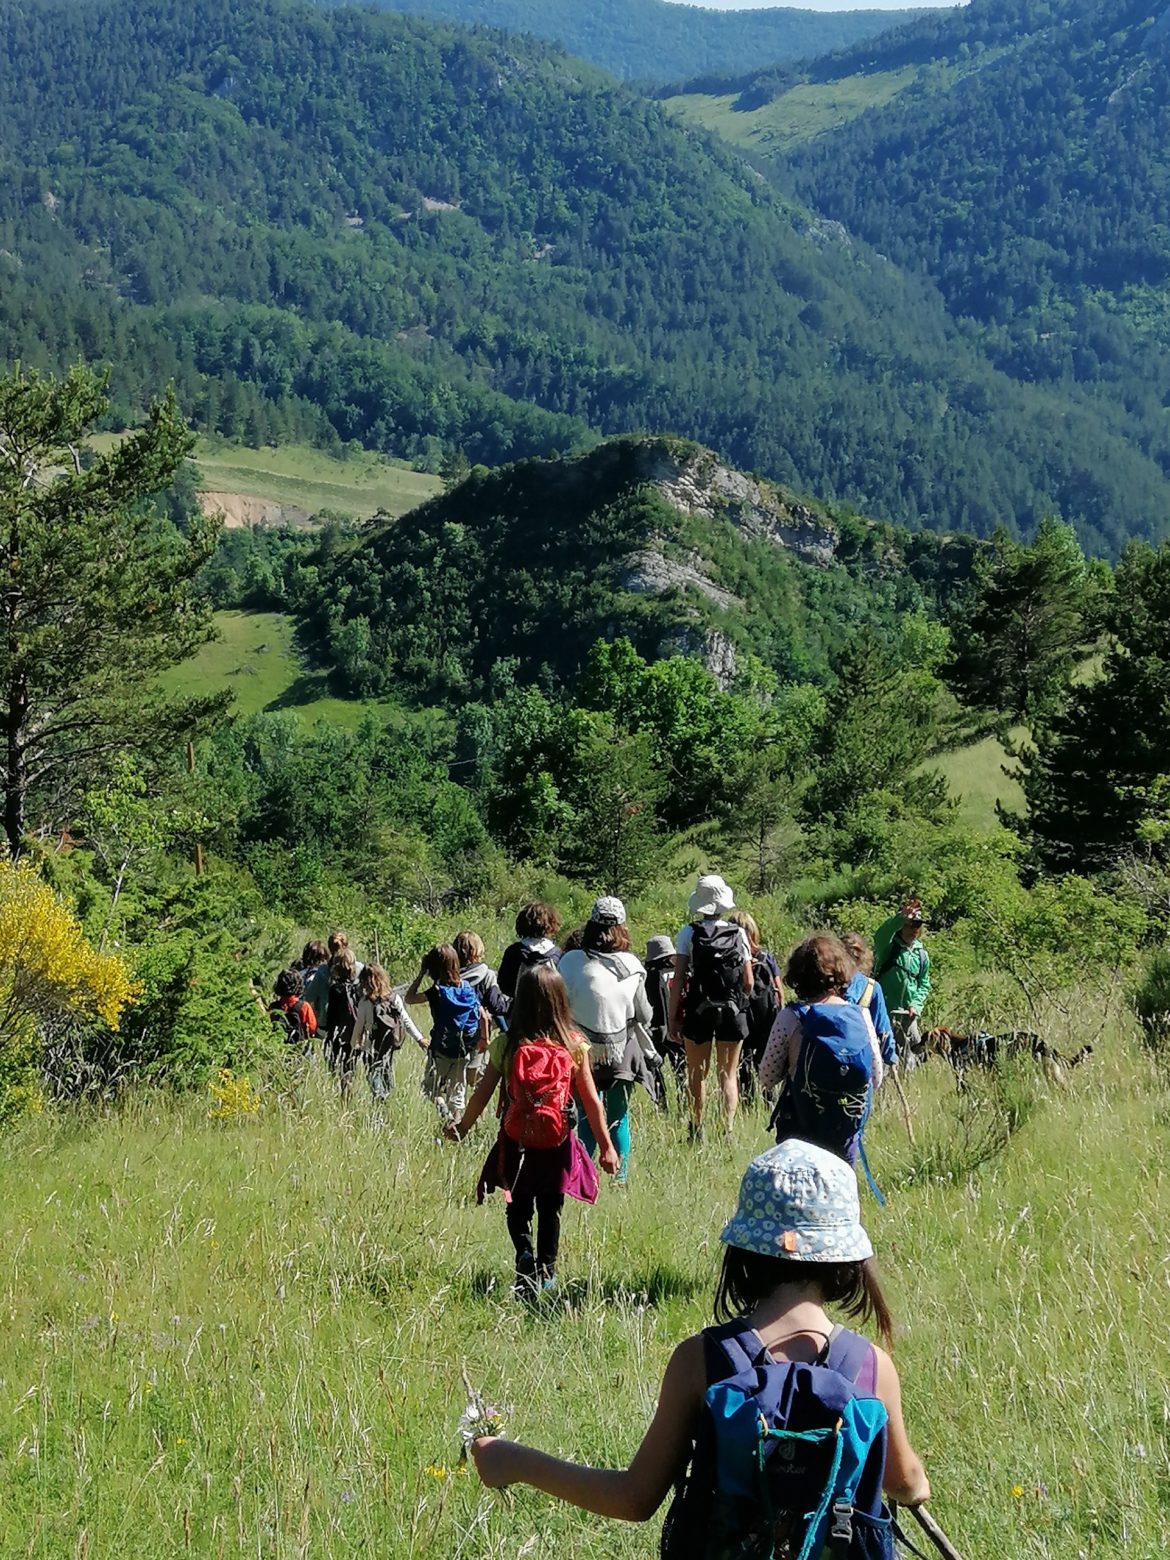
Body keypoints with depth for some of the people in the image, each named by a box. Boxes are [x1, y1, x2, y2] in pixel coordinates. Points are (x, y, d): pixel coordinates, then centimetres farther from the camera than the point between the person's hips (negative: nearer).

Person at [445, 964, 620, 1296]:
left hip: (516, 1143, 0)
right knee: (550, 1212, 19)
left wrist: (461, 1127, 12)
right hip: (557, 1144, 1)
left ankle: (525, 1253, -12)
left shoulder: (506, 1045, -9)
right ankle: (546, 1272, 26)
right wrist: (607, 1147, 1)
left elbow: (482, 1093, -5)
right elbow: (591, 1101, -6)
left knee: (518, 1207, 14)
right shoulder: (574, 1045, -9)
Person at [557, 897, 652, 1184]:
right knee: (619, 1118, 13)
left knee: (588, 1119, 9)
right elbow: (644, 1015, 3)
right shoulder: (632, 966, -6)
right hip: (622, 1052, 1)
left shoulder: (571, 962, -11)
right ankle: (621, 1178, 15)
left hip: (584, 1052, -1)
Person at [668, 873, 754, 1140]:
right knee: (729, 1074, 9)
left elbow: (678, 979, -10)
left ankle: (697, 1129, 13)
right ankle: (728, 1129, 2)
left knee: (697, 1073, 12)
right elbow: (748, 982, 0)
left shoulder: (689, 934, -6)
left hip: (698, 1011, -1)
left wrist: (673, 1018, -6)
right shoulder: (739, 934, -1)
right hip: (733, 1012, 1)